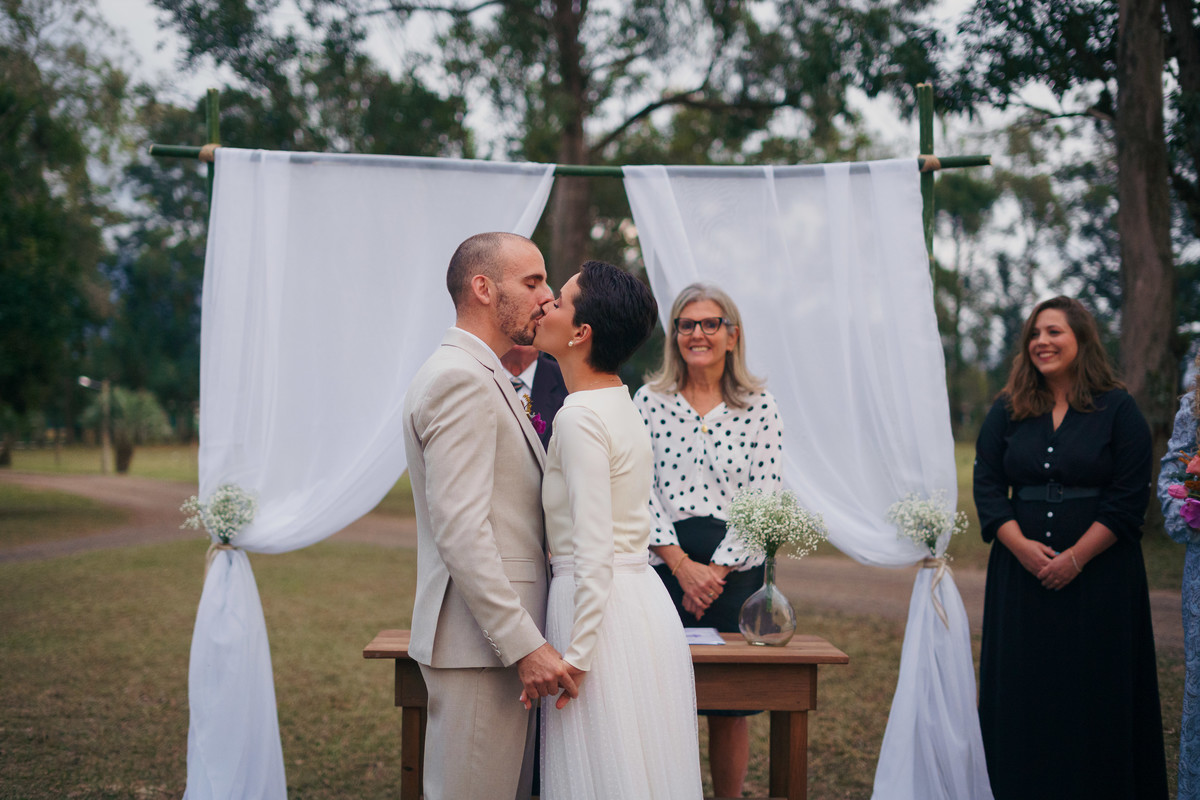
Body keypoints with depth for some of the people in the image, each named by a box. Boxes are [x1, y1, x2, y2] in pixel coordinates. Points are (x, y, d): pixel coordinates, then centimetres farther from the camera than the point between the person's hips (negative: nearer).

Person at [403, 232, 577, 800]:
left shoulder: (480, 376, 18)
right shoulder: (459, 380, -16)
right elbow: (459, 530, -23)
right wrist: (525, 645, -24)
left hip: (505, 637, 10)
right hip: (478, 645, -10)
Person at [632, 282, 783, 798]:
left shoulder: (760, 408, 2)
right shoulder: (649, 400, 3)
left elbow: (766, 501, -2)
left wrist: (716, 571, -9)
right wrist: (683, 566, -10)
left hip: (736, 572, 0)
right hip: (664, 569, 0)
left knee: (731, 708, 5)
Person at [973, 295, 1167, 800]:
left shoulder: (1118, 409, -1)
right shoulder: (1007, 411, 8)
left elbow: (1129, 498, -6)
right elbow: (987, 486, 3)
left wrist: (1075, 557, -14)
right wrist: (1021, 545, -13)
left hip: (1099, 576, -3)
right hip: (1021, 575, 3)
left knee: (1097, 692, 2)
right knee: (1021, 691, 5)